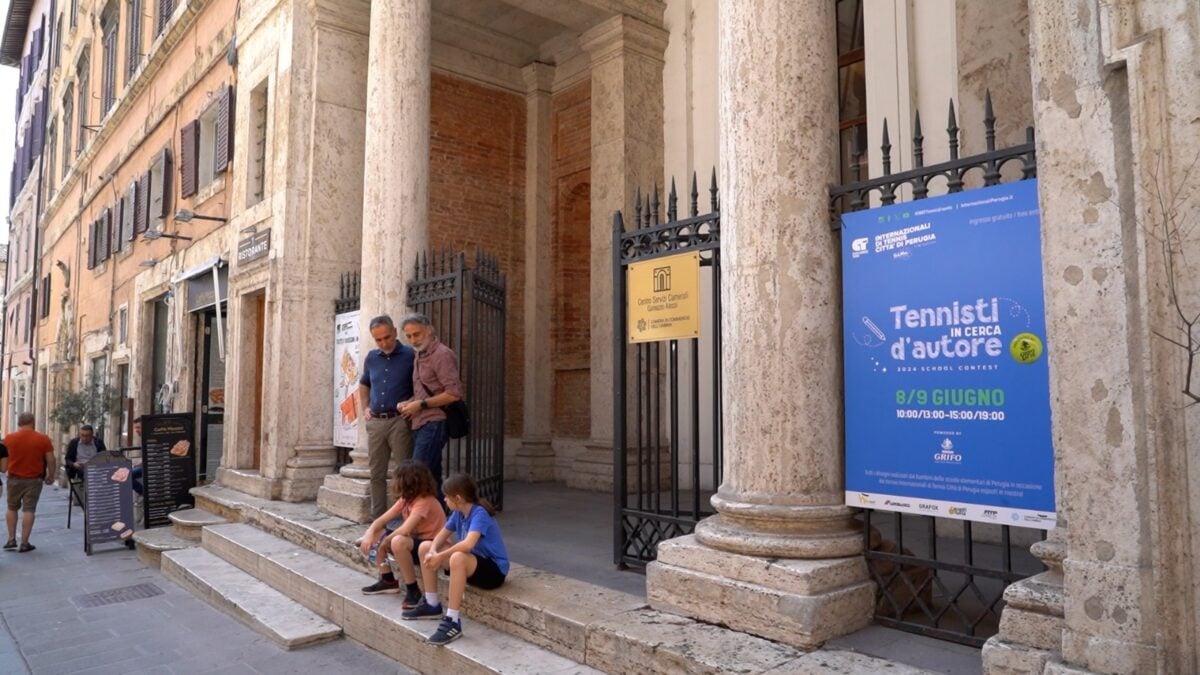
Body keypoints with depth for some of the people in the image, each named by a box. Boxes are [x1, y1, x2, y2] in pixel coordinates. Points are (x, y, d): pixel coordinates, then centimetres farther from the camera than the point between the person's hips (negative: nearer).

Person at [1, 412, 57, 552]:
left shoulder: (9, 438, -2)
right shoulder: (43, 438, -7)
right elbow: (50, 461, -5)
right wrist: (51, 476, 9)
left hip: (14, 479, 2)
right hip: (34, 479, -2)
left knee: (12, 508, 18)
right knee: (28, 510, 1)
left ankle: (11, 539, 16)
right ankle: (24, 543, 2)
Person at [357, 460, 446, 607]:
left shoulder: (425, 501, -24)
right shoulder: (406, 499, 4)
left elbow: (404, 530, -34)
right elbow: (382, 520, 1)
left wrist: (385, 542, -17)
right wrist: (369, 534, -18)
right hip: (414, 539, 9)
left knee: (398, 542, -37)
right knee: (375, 535, 6)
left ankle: (413, 591, -21)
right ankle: (388, 580, 13)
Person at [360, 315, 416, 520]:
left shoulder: (410, 356, -5)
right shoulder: (371, 358, 11)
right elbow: (363, 385, 28)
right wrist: (365, 408, 15)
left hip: (399, 421, -5)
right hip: (375, 422, 5)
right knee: (376, 473, 10)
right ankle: (378, 518, 19)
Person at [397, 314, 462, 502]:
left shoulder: (442, 355, -10)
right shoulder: (420, 356, 19)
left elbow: (454, 393, -18)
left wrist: (420, 404, -15)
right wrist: (407, 403, 4)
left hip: (433, 423, -9)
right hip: (420, 424, 9)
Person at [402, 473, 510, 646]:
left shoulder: (479, 513, -24)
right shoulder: (458, 513, 1)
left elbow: (468, 544, -38)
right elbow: (442, 535, 7)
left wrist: (440, 557, -28)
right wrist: (432, 552, -14)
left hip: (494, 570, -9)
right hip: (473, 562, 9)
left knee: (457, 558, -40)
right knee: (425, 547, 6)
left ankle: (453, 621, -32)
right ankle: (432, 605, 14)